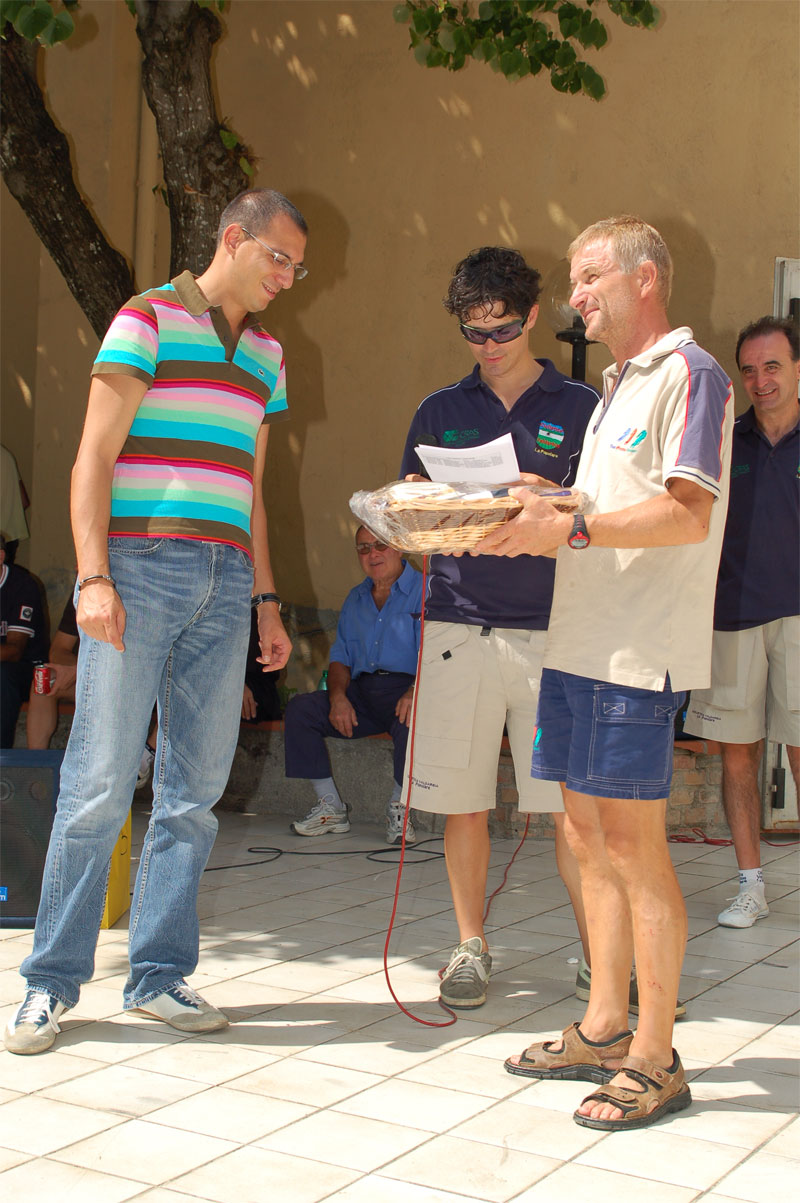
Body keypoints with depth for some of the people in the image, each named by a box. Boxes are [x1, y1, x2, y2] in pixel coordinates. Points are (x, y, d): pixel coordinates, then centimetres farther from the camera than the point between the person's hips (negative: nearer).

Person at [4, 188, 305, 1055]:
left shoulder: (265, 354, 20)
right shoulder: (149, 318, 1)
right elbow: (93, 460, -6)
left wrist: (267, 602, 17)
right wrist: (94, 577, -16)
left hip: (223, 583, 6)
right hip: (141, 567, -6)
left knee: (195, 788, 5)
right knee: (100, 783, -5)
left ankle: (158, 976, 14)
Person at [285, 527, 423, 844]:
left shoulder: (425, 590, 2)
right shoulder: (355, 599, 22)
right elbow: (340, 659, 18)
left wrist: (415, 692, -29)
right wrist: (338, 696, -5)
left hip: (404, 687, -5)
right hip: (361, 691, 6)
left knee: (412, 717, -39)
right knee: (300, 707, -16)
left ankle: (398, 806, -16)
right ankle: (330, 806, -10)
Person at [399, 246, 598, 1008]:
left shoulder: (579, 408, 7)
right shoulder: (439, 411, 14)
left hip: (551, 625, -2)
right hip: (459, 622, 2)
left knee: (569, 799, -3)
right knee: (462, 801, 5)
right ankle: (471, 947, 20)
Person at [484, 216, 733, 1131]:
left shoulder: (688, 372, -6)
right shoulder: (617, 386, 23)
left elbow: (687, 514, -17)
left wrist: (573, 528, -21)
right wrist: (536, 519, 9)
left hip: (638, 651, -9)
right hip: (580, 641, 9)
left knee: (633, 846, -6)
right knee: (589, 838, 11)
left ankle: (654, 1062, 4)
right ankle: (603, 1030, 21)